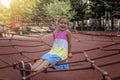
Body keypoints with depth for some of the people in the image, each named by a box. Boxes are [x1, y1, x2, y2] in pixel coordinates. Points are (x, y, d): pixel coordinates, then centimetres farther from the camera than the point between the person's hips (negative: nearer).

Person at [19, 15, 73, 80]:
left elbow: (69, 43, 8)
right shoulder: (55, 32, 13)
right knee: (42, 59, -19)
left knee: (48, 60, -31)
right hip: (54, 50, 6)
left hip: (62, 52, -6)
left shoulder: (67, 32, -3)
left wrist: (69, 53, 18)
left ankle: (35, 71, -54)